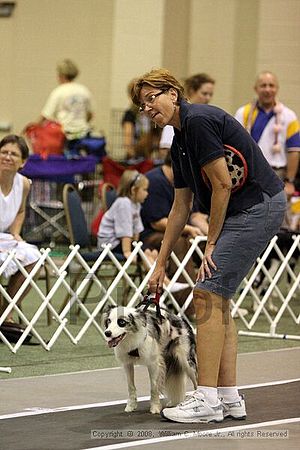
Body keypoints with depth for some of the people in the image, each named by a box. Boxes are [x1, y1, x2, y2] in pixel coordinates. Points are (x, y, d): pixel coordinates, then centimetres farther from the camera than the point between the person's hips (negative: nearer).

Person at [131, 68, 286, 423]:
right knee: (216, 298, 9)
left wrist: (211, 243, -7)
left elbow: (222, 184, -16)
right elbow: (181, 208, 22)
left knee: (207, 294, -12)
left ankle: (207, 400, -11)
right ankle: (229, 398, 12)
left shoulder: (198, 121, -14)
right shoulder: (179, 143, 16)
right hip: (242, 212, 10)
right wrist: (160, 264, 23)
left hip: (259, 205, -10)